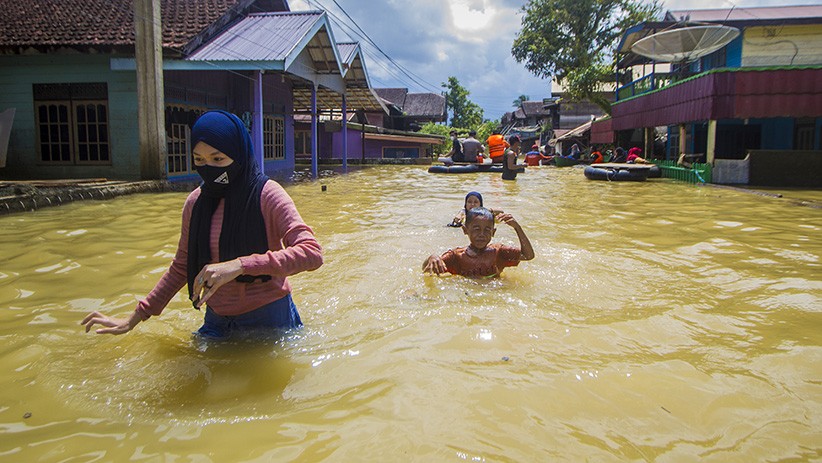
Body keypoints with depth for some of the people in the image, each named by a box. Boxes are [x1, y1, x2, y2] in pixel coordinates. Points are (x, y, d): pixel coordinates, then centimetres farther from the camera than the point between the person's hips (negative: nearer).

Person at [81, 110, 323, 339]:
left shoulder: (266, 195, -16)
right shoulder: (196, 202, 0)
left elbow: (312, 253, -29)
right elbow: (182, 268, 12)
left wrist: (240, 265, -39)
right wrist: (134, 318, 11)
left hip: (269, 320, -4)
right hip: (217, 322, 5)